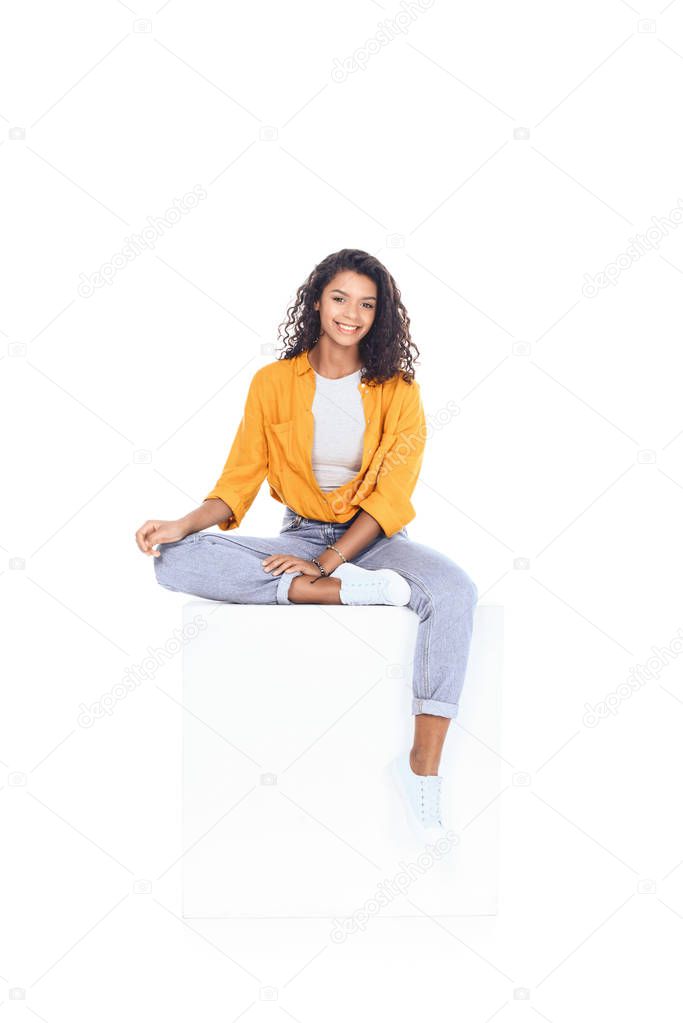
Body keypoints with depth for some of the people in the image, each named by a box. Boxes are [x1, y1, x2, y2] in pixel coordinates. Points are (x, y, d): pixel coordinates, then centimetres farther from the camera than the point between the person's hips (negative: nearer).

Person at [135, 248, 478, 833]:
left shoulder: (397, 391, 1)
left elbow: (392, 495, -7)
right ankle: (354, 590, -30)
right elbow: (240, 481, 3)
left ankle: (423, 765, -29)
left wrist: (325, 561, -19)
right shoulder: (273, 383, 4)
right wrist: (185, 525, -17)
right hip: (301, 537, 1)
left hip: (372, 538, -1)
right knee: (175, 562, -25)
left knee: (455, 591, -34)